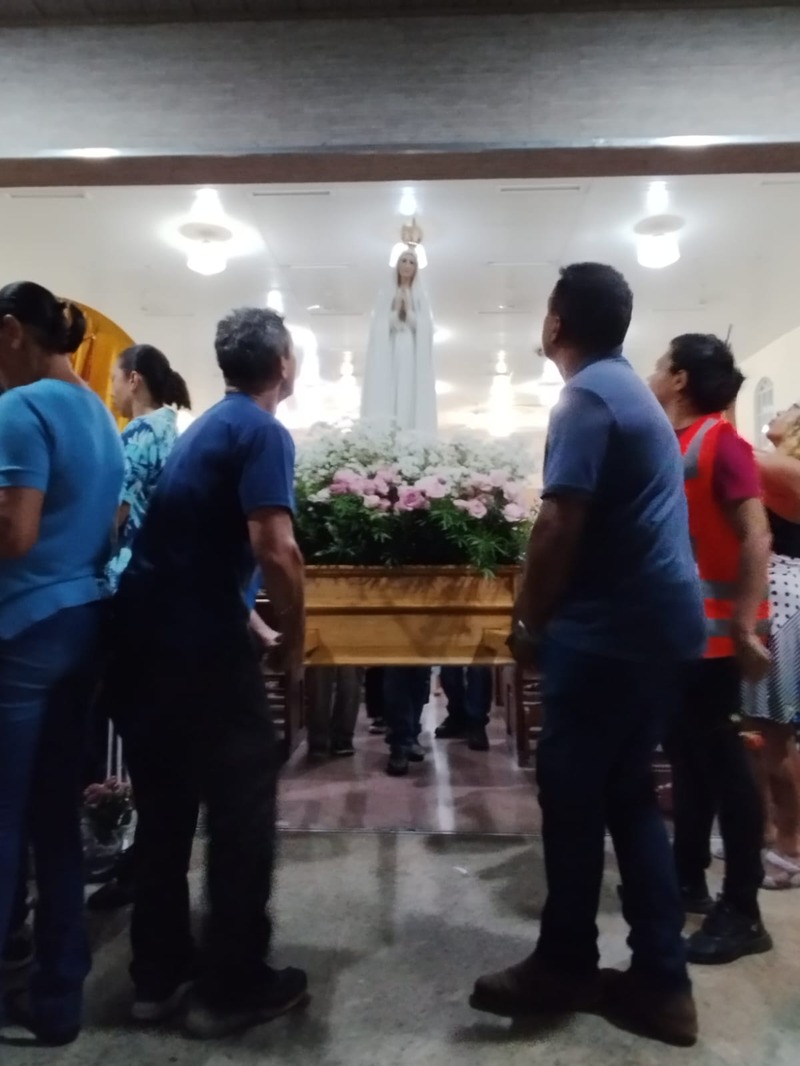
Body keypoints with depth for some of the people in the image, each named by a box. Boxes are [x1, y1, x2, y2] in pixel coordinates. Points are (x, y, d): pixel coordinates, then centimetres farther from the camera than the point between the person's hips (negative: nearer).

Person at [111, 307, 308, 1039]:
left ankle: (159, 973, 29)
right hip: (201, 643, -9)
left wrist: (254, 620, 24)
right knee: (241, 809, 4)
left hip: (143, 635, 9)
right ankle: (234, 985, 16)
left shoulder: (205, 427, 17)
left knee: (165, 808, 17)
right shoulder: (263, 431, -10)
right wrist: (294, 635, -8)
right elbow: (275, 549, -24)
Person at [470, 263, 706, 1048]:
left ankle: (565, 968, 22)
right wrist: (550, 615, 19)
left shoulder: (585, 397, -12)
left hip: (610, 630, -10)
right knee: (627, 795, 15)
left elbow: (561, 526, -20)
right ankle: (660, 980, 22)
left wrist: (530, 622, -8)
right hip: (658, 623, 10)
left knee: (572, 795, 5)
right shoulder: (632, 389, 18)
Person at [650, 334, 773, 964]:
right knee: (688, 753, 15)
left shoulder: (720, 442, -11)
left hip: (712, 630, -8)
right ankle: (689, 879, 29)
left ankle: (743, 912, 10)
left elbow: (757, 538, -18)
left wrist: (747, 628, -23)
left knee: (720, 757, -2)